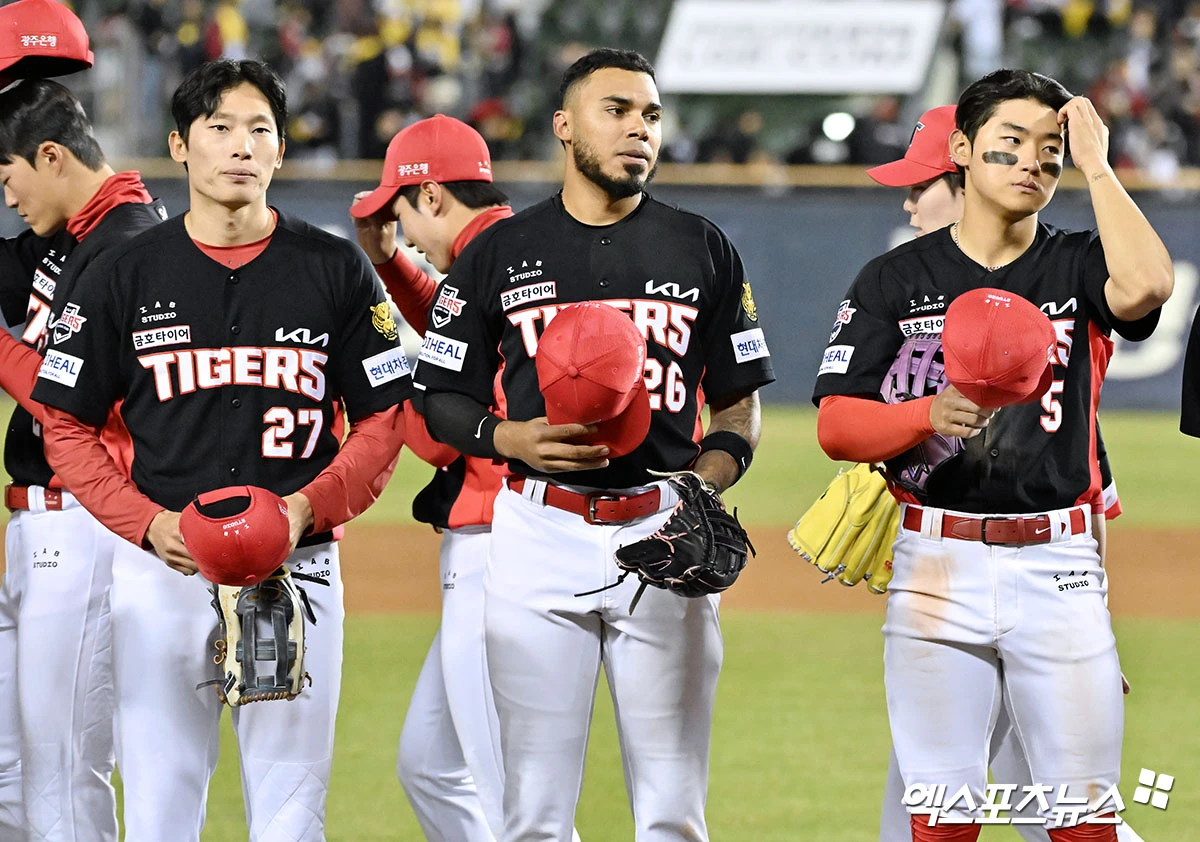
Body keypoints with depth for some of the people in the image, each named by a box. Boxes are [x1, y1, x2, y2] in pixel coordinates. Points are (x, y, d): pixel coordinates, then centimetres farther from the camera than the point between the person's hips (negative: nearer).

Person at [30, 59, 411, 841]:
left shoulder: (335, 270, 4)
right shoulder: (128, 276, 4)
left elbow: (385, 419, 5)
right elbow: (66, 425, 6)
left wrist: (308, 506, -12)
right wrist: (147, 522, -9)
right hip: (162, 568, 0)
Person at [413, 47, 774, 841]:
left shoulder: (702, 248, 8)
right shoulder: (500, 252, 6)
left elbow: (740, 408, 11)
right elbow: (442, 402, 10)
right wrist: (510, 438, -11)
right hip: (539, 531, 0)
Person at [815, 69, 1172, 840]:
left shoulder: (1079, 268, 6)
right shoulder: (897, 279, 6)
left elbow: (1145, 286, -18)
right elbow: (835, 425, 1)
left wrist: (1098, 167, -9)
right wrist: (929, 415, -18)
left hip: (1060, 567, 0)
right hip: (938, 565, 0)